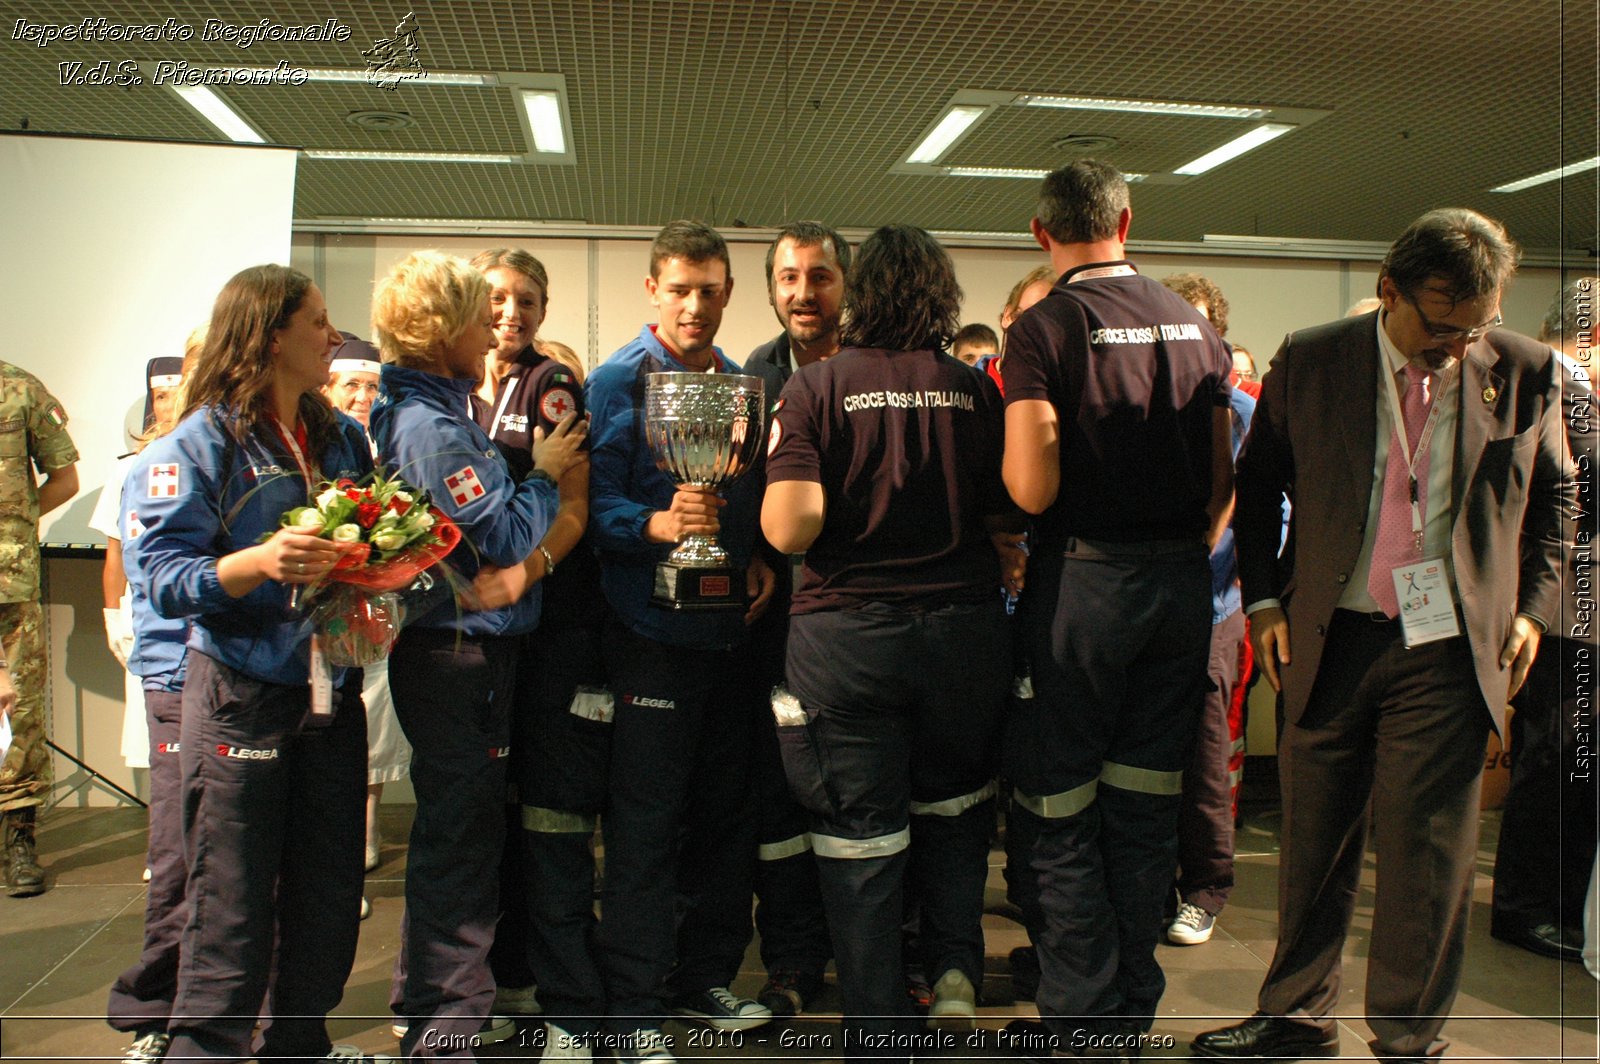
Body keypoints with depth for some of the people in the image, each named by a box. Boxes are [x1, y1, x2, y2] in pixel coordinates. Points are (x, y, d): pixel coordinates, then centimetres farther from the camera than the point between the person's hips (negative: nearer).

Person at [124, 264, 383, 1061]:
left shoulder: (342, 439, 12)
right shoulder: (199, 444, -7)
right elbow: (161, 575, -14)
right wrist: (263, 561, -29)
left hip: (330, 693, 6)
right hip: (241, 694, -6)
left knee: (329, 888, 13)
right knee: (232, 903, 0)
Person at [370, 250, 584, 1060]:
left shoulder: (433, 411, 12)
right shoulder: (432, 427, -20)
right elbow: (508, 542, -20)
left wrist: (531, 468, 8)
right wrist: (544, 473, -6)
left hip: (460, 650, 11)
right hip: (460, 654, -11)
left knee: (452, 831, 20)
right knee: (462, 838, -1)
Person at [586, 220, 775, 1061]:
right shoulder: (616, 384, -4)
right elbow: (595, 501, -13)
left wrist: (760, 558, -1)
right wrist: (658, 524, -30)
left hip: (732, 628, 6)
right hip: (652, 632, -6)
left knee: (725, 815, 13)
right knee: (644, 823, -1)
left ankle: (707, 977, 29)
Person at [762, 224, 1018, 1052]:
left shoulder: (814, 388, -6)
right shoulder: (974, 391, 1)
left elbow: (790, 527, -15)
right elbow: (1007, 515, 7)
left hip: (846, 635, -2)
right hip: (964, 625, 2)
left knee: (861, 838, 9)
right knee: (955, 805, 27)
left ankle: (876, 1031, 19)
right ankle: (956, 966, 18)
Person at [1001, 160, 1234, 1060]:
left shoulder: (1044, 328, -10)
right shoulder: (1195, 326, 7)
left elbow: (1033, 488, -17)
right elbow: (1224, 481, 8)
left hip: (1085, 580, -6)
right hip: (1183, 581, 6)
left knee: (1056, 816, 6)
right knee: (1147, 808, 14)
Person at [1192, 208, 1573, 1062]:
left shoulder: (1524, 370, 0)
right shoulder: (1310, 360, -1)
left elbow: (1554, 497, 13)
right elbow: (1257, 485, 8)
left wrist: (1532, 606, 5)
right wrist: (1264, 597, 1)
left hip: (1448, 646, 0)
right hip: (1329, 638, 1)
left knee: (1426, 854, 5)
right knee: (1313, 841, 11)